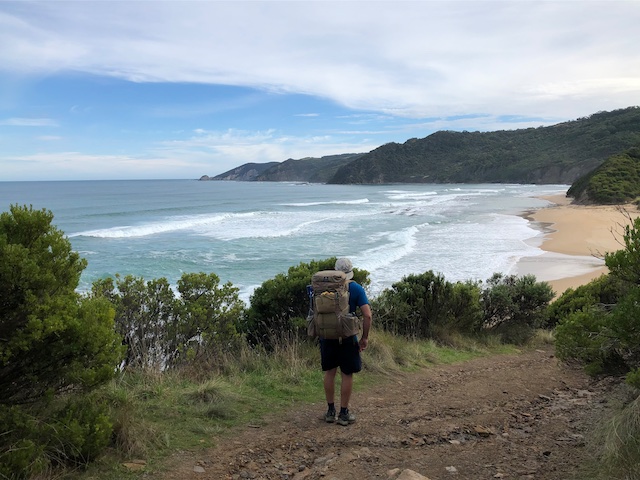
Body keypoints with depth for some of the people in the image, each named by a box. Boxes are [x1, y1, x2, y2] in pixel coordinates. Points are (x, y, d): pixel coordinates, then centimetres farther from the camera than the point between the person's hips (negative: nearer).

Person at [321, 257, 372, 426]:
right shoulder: (356, 289, -7)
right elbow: (367, 315, -13)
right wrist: (365, 338, -3)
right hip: (347, 338, -3)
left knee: (329, 373, 12)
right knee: (347, 375, 7)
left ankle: (331, 411, 21)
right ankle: (344, 414, 13)